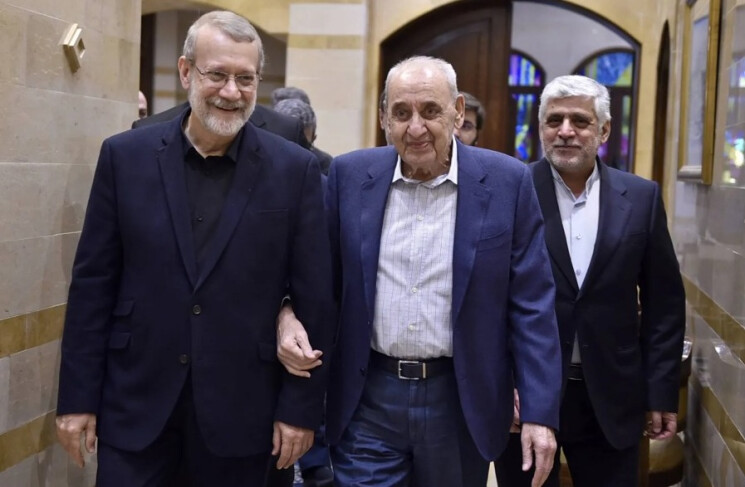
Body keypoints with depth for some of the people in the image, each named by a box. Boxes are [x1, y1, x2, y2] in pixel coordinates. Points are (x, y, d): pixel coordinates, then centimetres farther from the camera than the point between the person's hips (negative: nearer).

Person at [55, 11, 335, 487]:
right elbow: (93, 284, 1)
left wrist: (302, 406, -3)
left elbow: (314, 298, -2)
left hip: (241, 412, 0)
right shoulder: (125, 156, -1)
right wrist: (78, 396, 1)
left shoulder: (295, 170, -4)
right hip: (136, 406, 1)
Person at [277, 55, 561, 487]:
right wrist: (289, 313, -13)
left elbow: (532, 306, -5)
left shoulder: (507, 183, -6)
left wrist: (540, 412, -9)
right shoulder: (350, 175, -1)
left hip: (462, 400, 0)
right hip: (369, 400, 1)